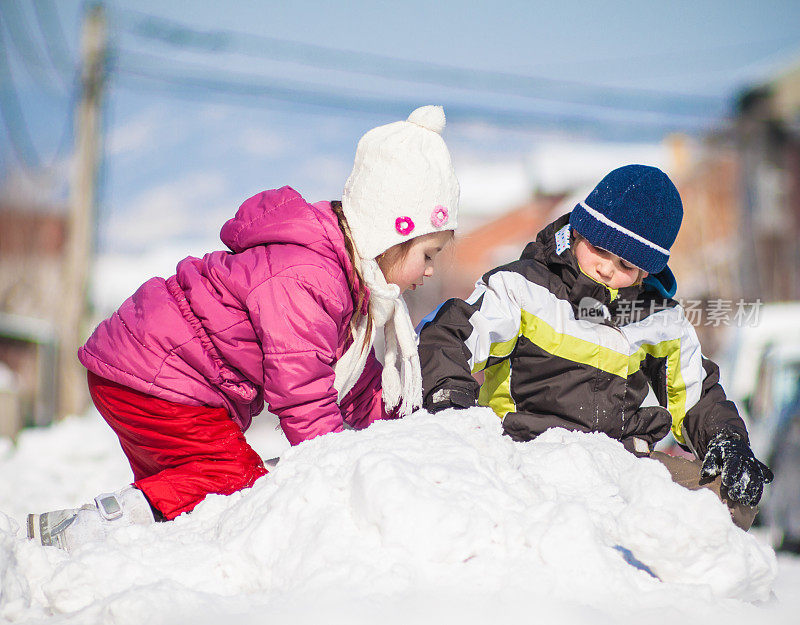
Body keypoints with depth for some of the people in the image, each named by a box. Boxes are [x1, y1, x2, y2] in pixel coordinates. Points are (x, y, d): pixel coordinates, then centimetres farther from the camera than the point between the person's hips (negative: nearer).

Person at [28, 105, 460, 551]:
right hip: (150, 380, -11)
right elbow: (302, 397, -26)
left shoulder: (346, 278, 10)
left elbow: (358, 384, 20)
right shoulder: (304, 279, -26)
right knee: (241, 482, -16)